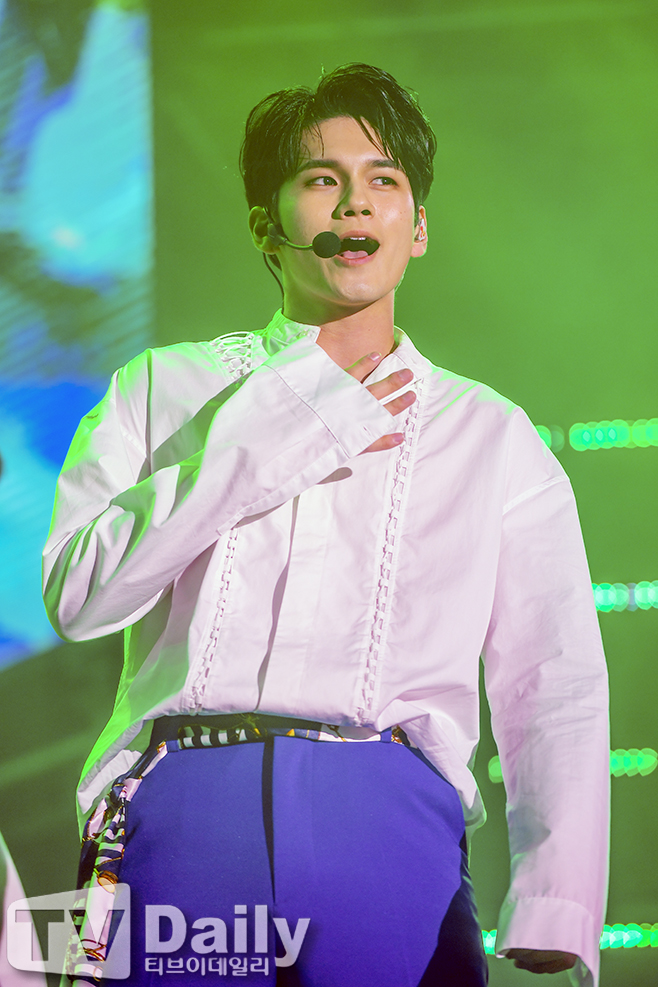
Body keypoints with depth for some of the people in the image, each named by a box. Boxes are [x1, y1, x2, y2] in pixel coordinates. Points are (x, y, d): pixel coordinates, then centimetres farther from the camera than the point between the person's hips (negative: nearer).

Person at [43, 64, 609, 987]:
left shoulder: (493, 437, 17)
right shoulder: (162, 389, 18)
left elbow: (557, 691, 5)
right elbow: (78, 594, 2)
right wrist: (263, 439, -1)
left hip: (391, 829, 0)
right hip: (177, 808, 0)